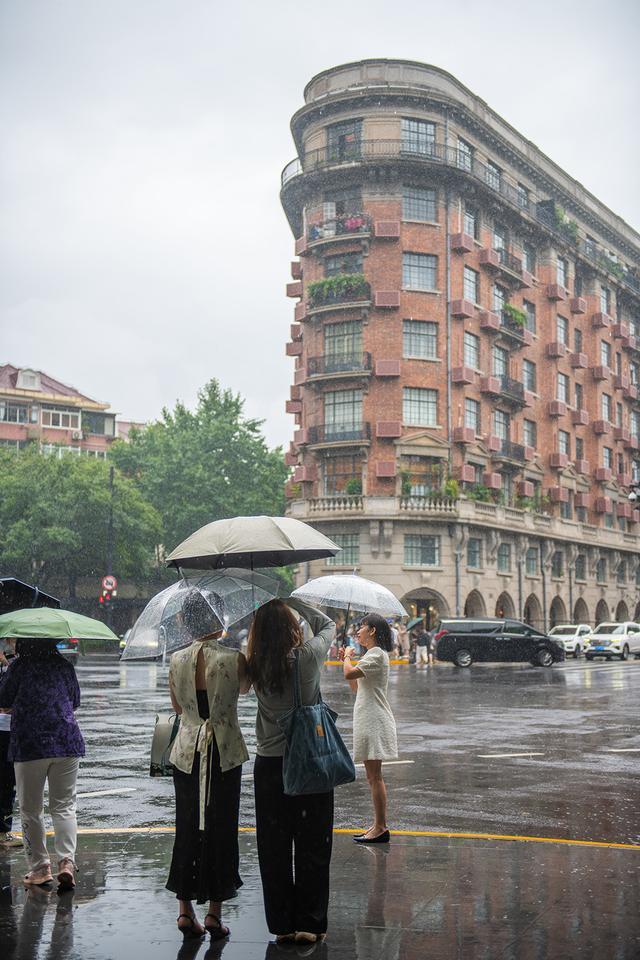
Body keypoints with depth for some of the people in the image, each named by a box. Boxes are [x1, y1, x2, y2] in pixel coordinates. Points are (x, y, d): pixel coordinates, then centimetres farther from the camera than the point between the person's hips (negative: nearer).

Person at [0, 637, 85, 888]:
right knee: (64, 806, 8)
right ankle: (67, 861, -7)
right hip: (67, 744, 3)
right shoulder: (65, 666, 6)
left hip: (29, 744, -2)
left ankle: (39, 867, 12)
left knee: (30, 809, 11)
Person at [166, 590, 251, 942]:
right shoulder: (234, 659, -12)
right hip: (225, 753, -2)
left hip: (187, 751, 2)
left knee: (186, 829, 13)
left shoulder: (176, 660, -4)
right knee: (221, 830, 8)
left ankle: (186, 910, 18)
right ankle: (214, 913, 13)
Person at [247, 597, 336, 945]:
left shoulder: (255, 666, -6)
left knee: (274, 849, 11)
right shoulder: (307, 656, -12)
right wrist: (292, 600, 8)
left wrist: (266, 609, 9)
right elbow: (328, 625, 6)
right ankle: (309, 923, 14)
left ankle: (281, 924, 19)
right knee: (312, 846, 9)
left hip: (268, 765, 2)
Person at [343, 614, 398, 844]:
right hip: (367, 720, 10)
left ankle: (381, 827, -4)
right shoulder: (372, 655, 19)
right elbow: (356, 687, 21)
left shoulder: (377, 654, -13)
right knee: (373, 777, 13)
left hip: (375, 721, -10)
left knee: (374, 776, -7)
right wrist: (348, 658, 16)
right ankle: (378, 825, 18)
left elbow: (349, 674, -25)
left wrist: (348, 657, -5)